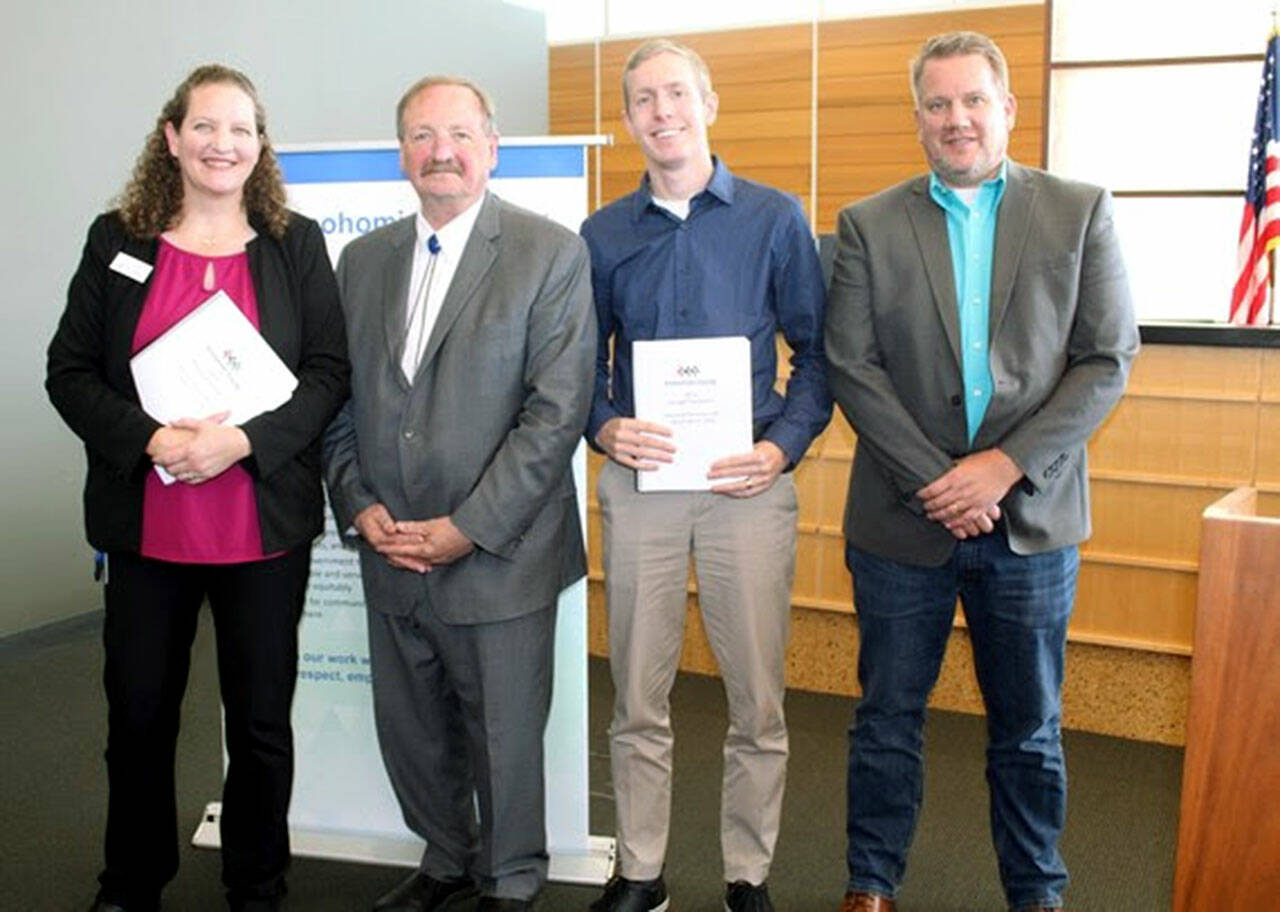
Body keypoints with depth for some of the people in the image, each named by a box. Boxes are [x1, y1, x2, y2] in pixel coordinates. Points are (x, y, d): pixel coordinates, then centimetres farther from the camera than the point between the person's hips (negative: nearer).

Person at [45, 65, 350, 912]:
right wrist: (148, 438, -16)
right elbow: (70, 371, 1)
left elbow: (329, 372, -3)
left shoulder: (296, 243, 3)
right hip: (145, 524, 1)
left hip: (265, 523, -1)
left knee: (261, 720, 10)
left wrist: (243, 439, -18)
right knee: (138, 715, 13)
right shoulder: (117, 240, 4)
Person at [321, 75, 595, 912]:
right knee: (409, 732, 17)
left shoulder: (550, 253, -7)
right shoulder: (362, 260, 10)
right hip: (393, 555, 5)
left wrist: (467, 528, -16)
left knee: (504, 738, 9)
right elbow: (338, 401, 12)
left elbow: (558, 408, -13)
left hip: (498, 557, -5)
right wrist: (358, 505, -4)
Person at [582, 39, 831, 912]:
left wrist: (783, 447, -12)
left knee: (758, 701, 6)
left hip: (748, 483, -1)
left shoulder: (775, 218, 2)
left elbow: (816, 352, 2)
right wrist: (605, 428, -10)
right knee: (638, 700, 10)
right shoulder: (603, 234, 8)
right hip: (638, 481, 2)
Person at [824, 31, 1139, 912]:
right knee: (888, 716, 12)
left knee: (1030, 727, 13)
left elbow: (1107, 361, -3)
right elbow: (851, 368, -5)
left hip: (1031, 517, 0)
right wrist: (934, 480, -13)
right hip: (903, 517, 0)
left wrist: (1007, 465, -13)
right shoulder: (869, 225, 1)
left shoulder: (1080, 211, 1)